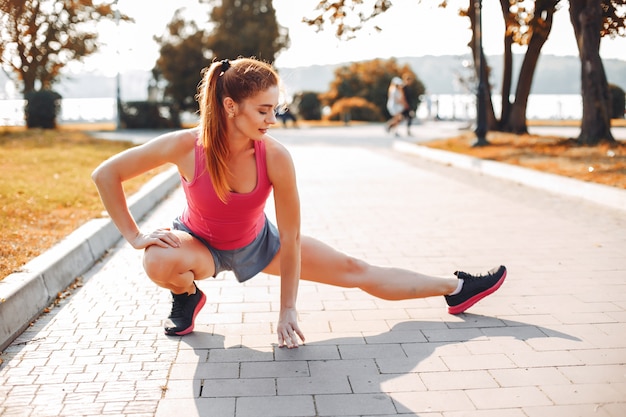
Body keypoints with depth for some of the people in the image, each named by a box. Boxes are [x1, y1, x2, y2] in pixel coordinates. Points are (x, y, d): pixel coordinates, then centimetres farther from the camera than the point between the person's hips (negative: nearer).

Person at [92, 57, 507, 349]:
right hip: (200, 244, -1)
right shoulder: (185, 147, -32)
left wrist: (288, 310, -17)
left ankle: (457, 289, 14)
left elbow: (290, 239, -21)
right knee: (159, 262, -38)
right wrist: (134, 234, -21)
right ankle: (187, 296, -2)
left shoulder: (276, 157, -29)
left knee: (357, 271, -1)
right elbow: (106, 174, -20)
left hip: (258, 243, 1)